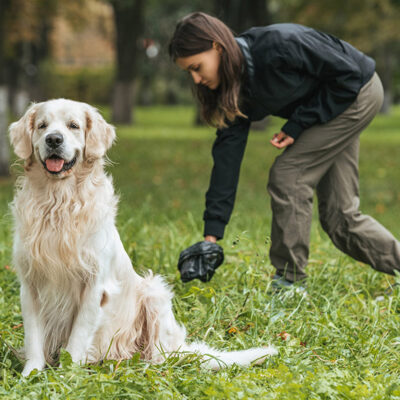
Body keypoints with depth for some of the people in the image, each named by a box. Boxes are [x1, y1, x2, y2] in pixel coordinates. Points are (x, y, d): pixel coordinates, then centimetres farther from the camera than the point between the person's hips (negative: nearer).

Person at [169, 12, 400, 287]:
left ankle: (290, 281, -7)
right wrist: (212, 233, -14)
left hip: (358, 93, -8)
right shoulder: (233, 90, -9)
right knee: (339, 215, 6)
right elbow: (227, 155, -10)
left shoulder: (279, 45, -33)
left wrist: (298, 124, -22)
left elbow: (348, 74, -24)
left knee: (287, 174, -16)